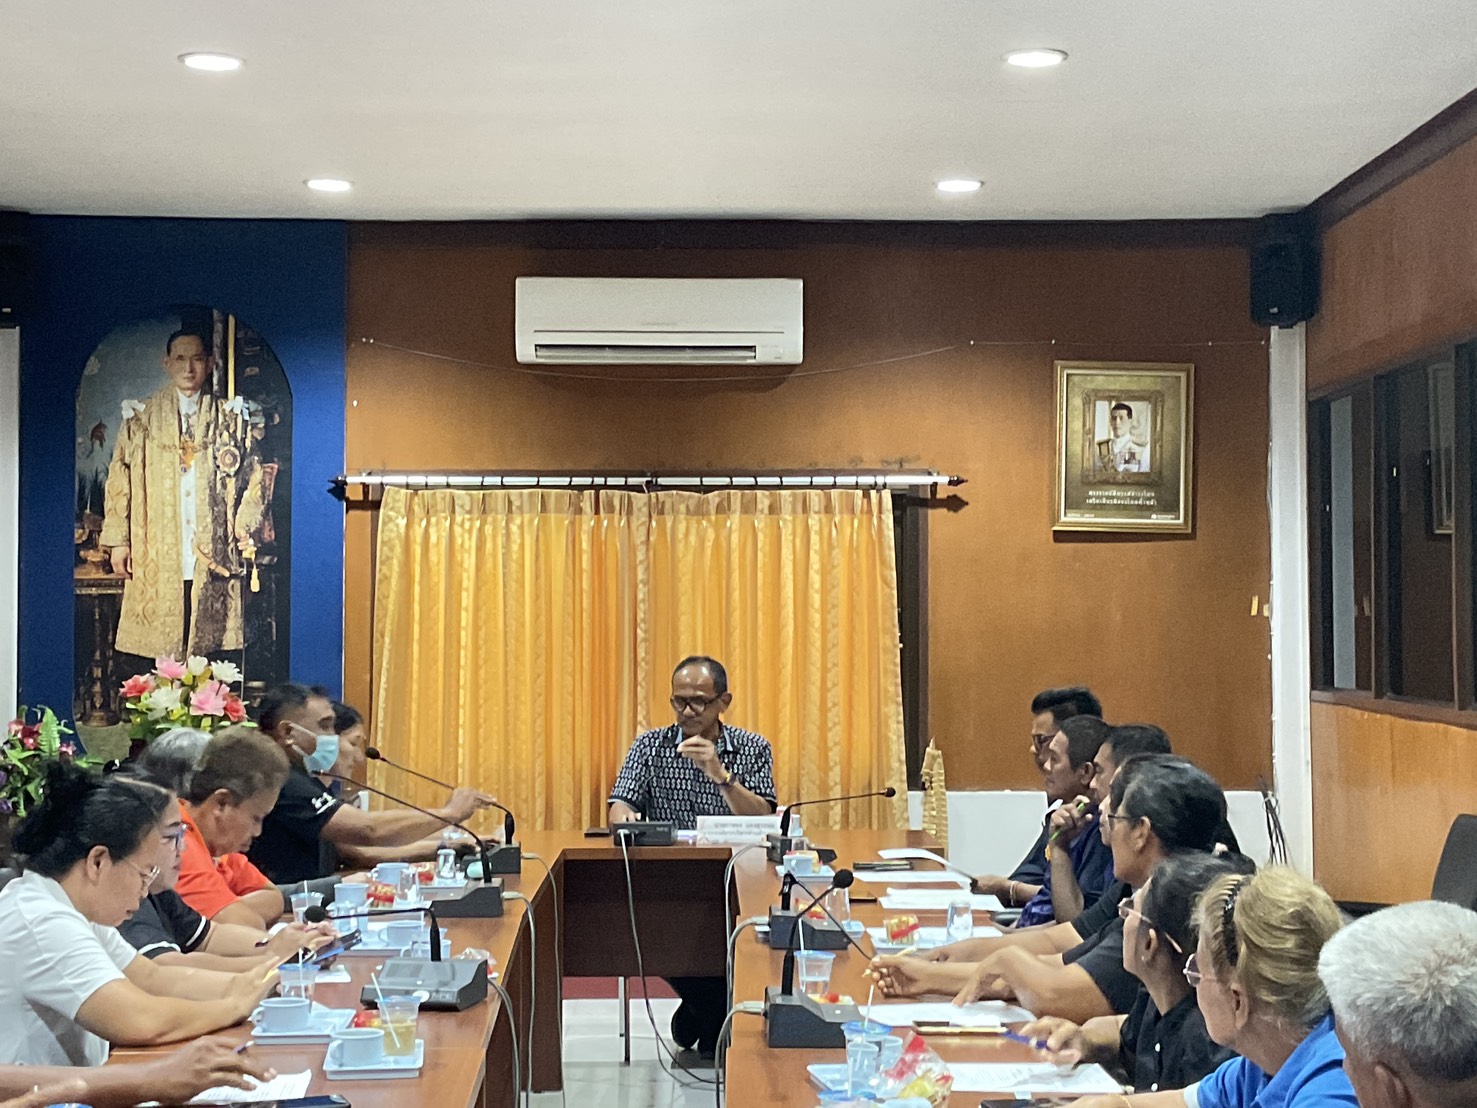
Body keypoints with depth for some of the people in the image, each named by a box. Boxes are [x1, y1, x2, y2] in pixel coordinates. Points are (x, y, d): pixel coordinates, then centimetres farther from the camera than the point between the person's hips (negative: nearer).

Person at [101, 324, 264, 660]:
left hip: (212, 556, 0)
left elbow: (253, 478, 12)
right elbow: (119, 480, 9)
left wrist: (244, 528, -1)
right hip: (156, 560, 0)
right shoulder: (142, 417, 10)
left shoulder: (231, 418, 11)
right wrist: (118, 541, 2)